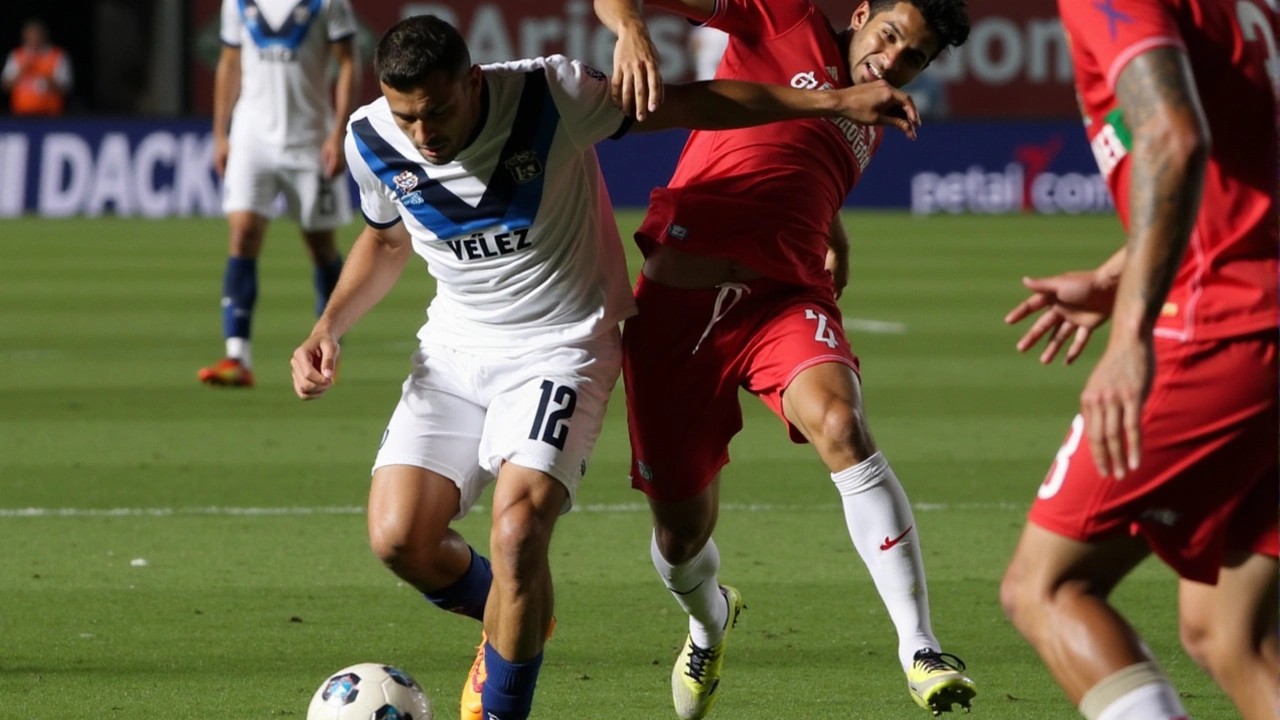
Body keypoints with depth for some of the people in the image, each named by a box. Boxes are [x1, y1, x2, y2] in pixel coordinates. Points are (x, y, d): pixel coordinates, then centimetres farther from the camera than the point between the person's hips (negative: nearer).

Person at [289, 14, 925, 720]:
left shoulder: (548, 96, -21)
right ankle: (514, 623, 21)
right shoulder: (372, 141, -9)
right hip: (454, 346, 4)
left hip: (560, 344, -4)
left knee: (518, 530, -24)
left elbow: (686, 104, -9)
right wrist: (327, 328, -1)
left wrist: (833, 100, -11)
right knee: (399, 538, -11)